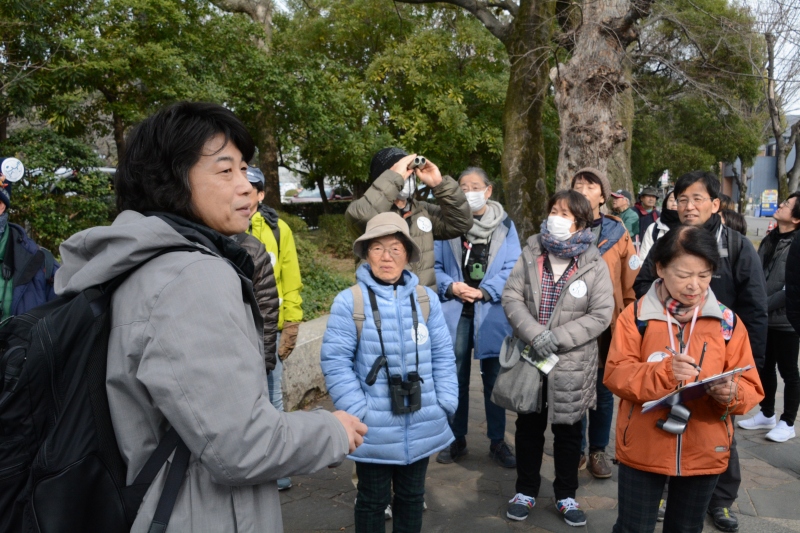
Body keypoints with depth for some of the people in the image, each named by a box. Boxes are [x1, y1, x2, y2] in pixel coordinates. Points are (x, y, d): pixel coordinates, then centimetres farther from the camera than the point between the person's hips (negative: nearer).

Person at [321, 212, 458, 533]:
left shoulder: (426, 299, -1)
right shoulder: (349, 301, -13)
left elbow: (443, 356, 5)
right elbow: (335, 362, -11)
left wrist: (446, 404, -1)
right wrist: (359, 412, -14)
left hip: (422, 426, 3)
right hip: (375, 429, -3)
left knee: (412, 496, 22)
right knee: (373, 500, 15)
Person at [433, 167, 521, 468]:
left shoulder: (504, 225, 3)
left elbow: (512, 268, -4)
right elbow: (434, 265, 5)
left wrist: (484, 291, -15)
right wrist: (450, 286, -13)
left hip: (492, 312, -1)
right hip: (455, 311, 1)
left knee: (494, 377, 8)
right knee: (455, 377, 9)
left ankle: (498, 441, 22)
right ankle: (456, 439, 24)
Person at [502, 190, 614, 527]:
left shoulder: (594, 265, -6)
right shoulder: (531, 253, 1)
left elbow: (601, 314, -11)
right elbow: (511, 296, -5)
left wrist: (558, 338, -20)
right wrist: (534, 334, -20)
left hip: (571, 363, -2)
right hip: (530, 357, 2)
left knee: (568, 431, 13)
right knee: (528, 427, 14)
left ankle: (566, 495, 30)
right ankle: (526, 491, 31)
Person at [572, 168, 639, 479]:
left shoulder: (617, 233, 2)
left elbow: (631, 283, 3)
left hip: (607, 326, 1)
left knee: (603, 391, 10)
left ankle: (598, 450, 27)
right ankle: (576, 449, 25)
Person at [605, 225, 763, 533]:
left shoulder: (728, 322, -1)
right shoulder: (637, 315, -7)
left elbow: (750, 387, 0)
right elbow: (616, 374, -13)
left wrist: (732, 393, -23)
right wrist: (663, 372, -29)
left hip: (704, 452, 2)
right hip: (643, 449, -2)